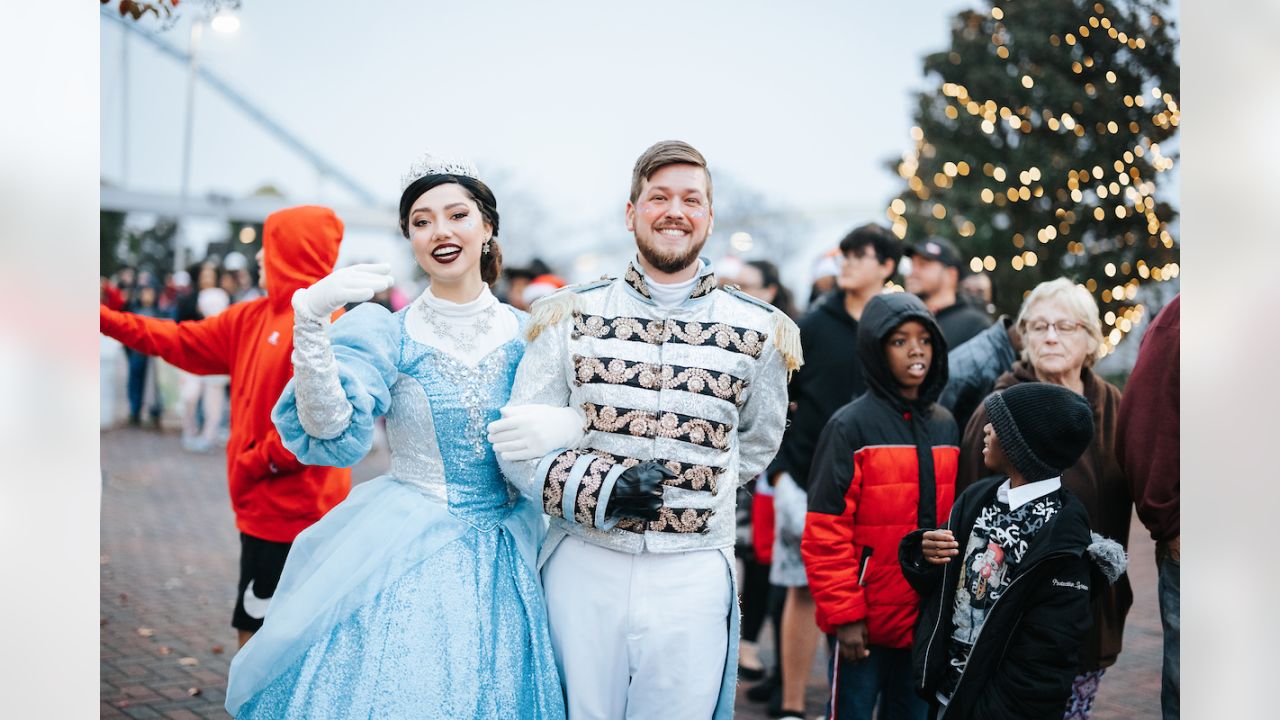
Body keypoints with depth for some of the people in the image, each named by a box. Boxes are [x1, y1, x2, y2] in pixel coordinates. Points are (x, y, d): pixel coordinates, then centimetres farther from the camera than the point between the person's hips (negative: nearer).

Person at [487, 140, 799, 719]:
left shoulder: (757, 331, 3)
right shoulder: (572, 316, 3)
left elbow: (754, 448, 12)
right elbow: (517, 445, 0)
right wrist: (603, 489, -19)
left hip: (693, 577, 0)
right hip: (583, 563, 0)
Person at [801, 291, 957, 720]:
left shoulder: (945, 427, 10)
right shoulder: (851, 426, -7)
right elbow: (825, 535, -11)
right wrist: (844, 614, -15)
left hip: (927, 620, 5)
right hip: (864, 620, -5)